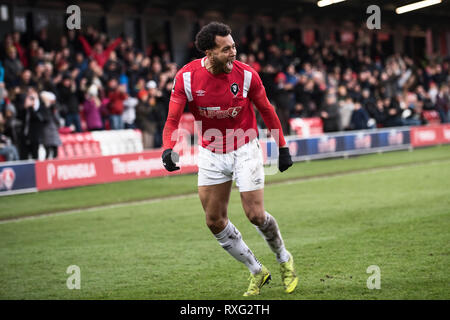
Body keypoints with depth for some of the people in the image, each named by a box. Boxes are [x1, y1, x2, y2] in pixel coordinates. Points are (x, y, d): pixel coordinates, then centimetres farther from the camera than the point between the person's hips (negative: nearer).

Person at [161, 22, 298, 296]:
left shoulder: (246, 75, -15)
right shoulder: (187, 77, -15)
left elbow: (267, 111, 0)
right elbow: (173, 120, -12)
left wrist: (283, 147, 5)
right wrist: (168, 149, -30)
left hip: (245, 149, -2)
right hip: (211, 153, 2)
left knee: (256, 215, -9)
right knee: (215, 221, 2)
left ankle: (285, 259, 21)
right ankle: (257, 271, 19)